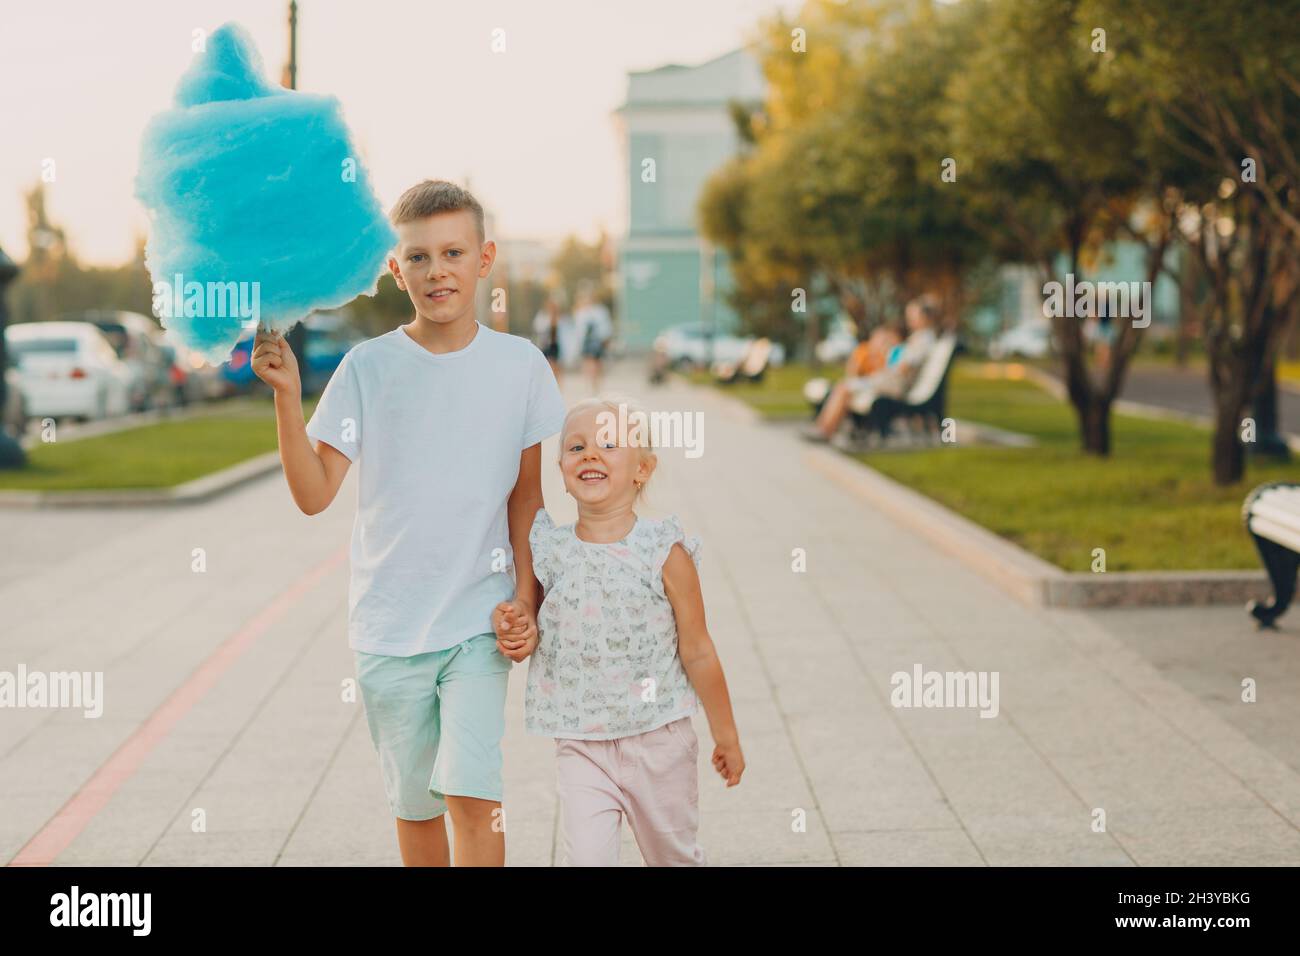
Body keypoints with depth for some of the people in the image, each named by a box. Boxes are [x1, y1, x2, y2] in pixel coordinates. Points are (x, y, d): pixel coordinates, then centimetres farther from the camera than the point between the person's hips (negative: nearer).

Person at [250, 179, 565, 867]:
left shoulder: (519, 364, -1)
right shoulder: (367, 367, -4)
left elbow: (525, 491, 8)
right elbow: (314, 494, -8)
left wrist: (526, 592, -1)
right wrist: (286, 396, -18)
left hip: (479, 620, -1)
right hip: (389, 622, 1)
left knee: (471, 790, -13)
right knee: (414, 801, 11)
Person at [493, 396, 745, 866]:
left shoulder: (664, 553, -10)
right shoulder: (550, 550, -2)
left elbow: (697, 653, -4)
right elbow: (532, 639, 13)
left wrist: (726, 737, 3)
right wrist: (508, 625, -10)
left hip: (658, 741, -1)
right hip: (581, 746, 1)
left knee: (677, 857, 16)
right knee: (586, 858, -9)